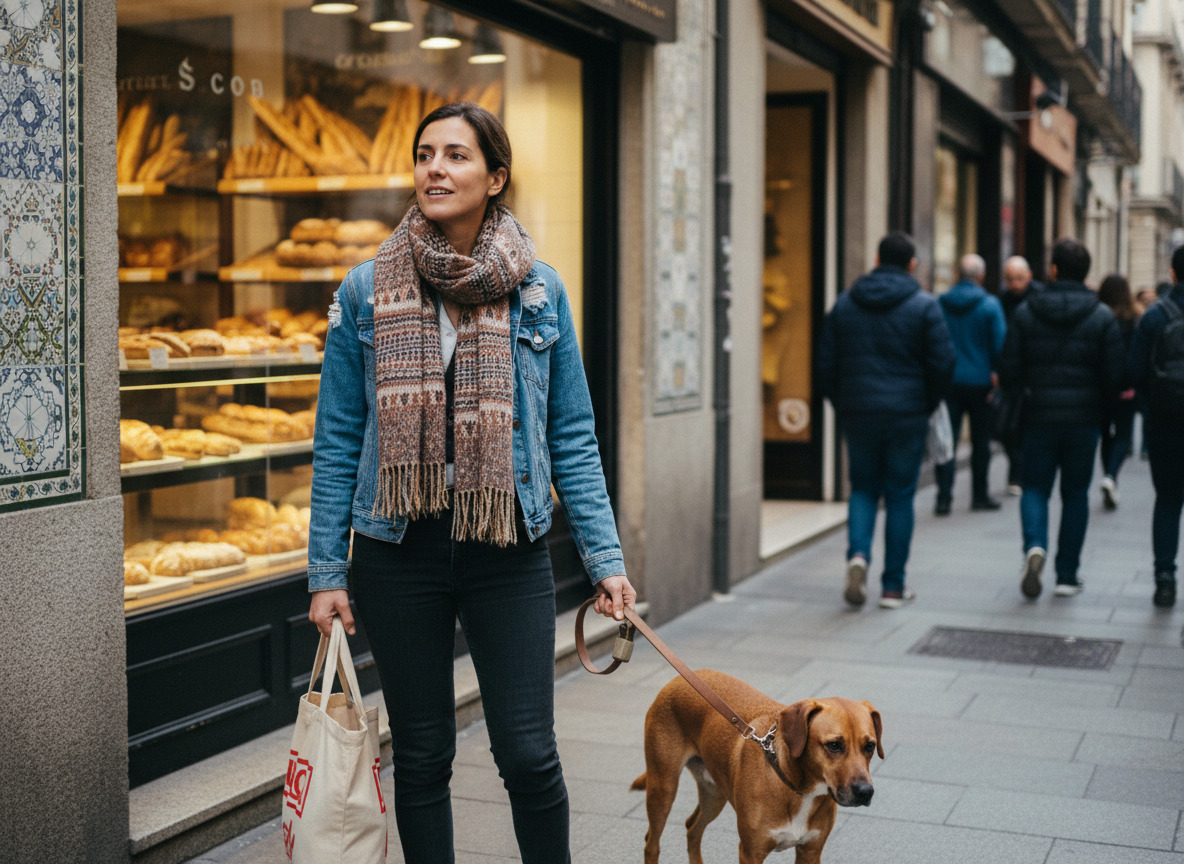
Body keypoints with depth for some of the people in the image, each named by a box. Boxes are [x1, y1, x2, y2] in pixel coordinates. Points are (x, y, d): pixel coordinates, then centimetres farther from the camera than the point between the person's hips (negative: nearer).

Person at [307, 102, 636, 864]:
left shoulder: (539, 291, 1)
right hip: (400, 552, 1)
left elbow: (573, 437, 4)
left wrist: (605, 557, -1)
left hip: (509, 552, 0)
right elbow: (337, 442, 3)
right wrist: (327, 571, -1)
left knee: (528, 754, 0)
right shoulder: (368, 292, 0)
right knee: (423, 756, 10)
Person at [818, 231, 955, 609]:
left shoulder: (844, 304, 5)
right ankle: (894, 586, 10)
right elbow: (942, 363, -7)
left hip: (857, 415, 2)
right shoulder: (924, 306, -4)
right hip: (907, 416, -2)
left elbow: (826, 362, 4)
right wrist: (927, 405, 8)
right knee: (900, 496, 6)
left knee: (863, 489, 16)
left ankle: (857, 553, -10)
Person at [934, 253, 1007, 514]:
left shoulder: (940, 303, 1)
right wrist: (998, 374, 4)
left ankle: (944, 498, -6)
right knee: (981, 441, 11)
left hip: (948, 382, 2)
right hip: (979, 381, -2)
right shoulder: (990, 304, -7)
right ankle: (979, 495, 19)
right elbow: (999, 344, -8)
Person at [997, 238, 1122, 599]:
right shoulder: (1102, 316, -3)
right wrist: (1095, 397, 14)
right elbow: (1115, 376, -6)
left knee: (1035, 488, 9)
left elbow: (1008, 372, -4)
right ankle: (1067, 575, 12)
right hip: (1084, 418, 0)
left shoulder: (1026, 312, -2)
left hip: (1040, 416, 0)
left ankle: (1034, 546, -19)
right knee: (1075, 493, 10)